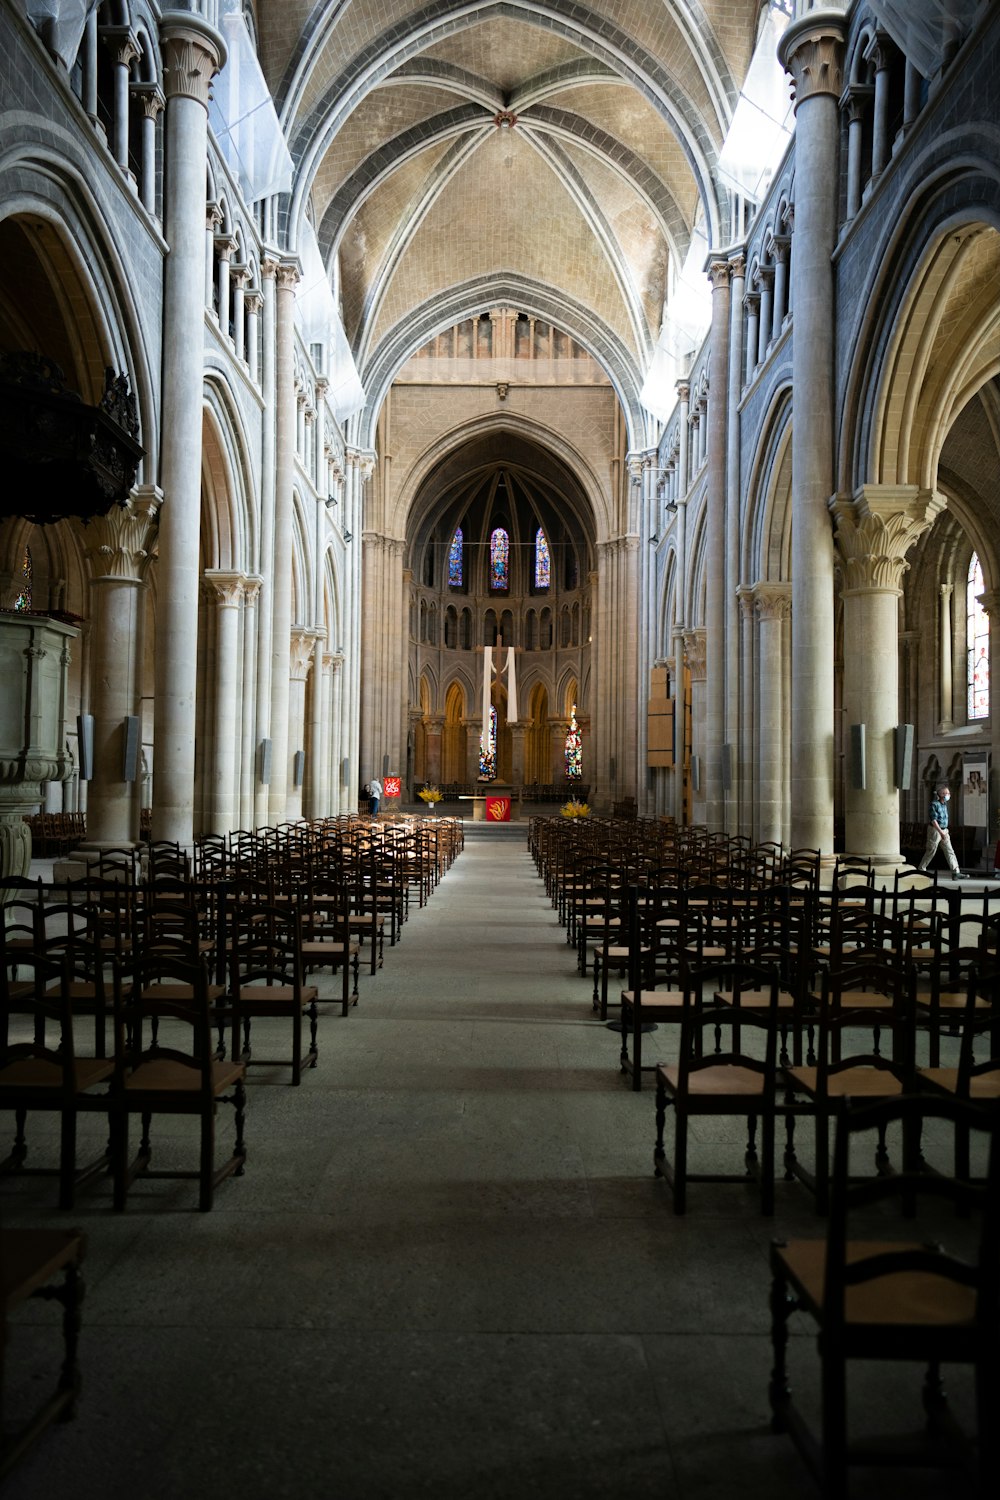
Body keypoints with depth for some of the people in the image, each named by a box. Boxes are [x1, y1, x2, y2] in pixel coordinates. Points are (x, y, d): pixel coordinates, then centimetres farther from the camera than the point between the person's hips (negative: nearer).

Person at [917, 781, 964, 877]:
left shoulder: (944, 804, 10)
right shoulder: (934, 804, -16)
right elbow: (933, 820, -22)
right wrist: (941, 832, -26)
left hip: (944, 830, 8)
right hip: (935, 830, -8)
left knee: (950, 851, 1)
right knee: (931, 851, 1)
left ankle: (956, 872, -1)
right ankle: (921, 869, 15)